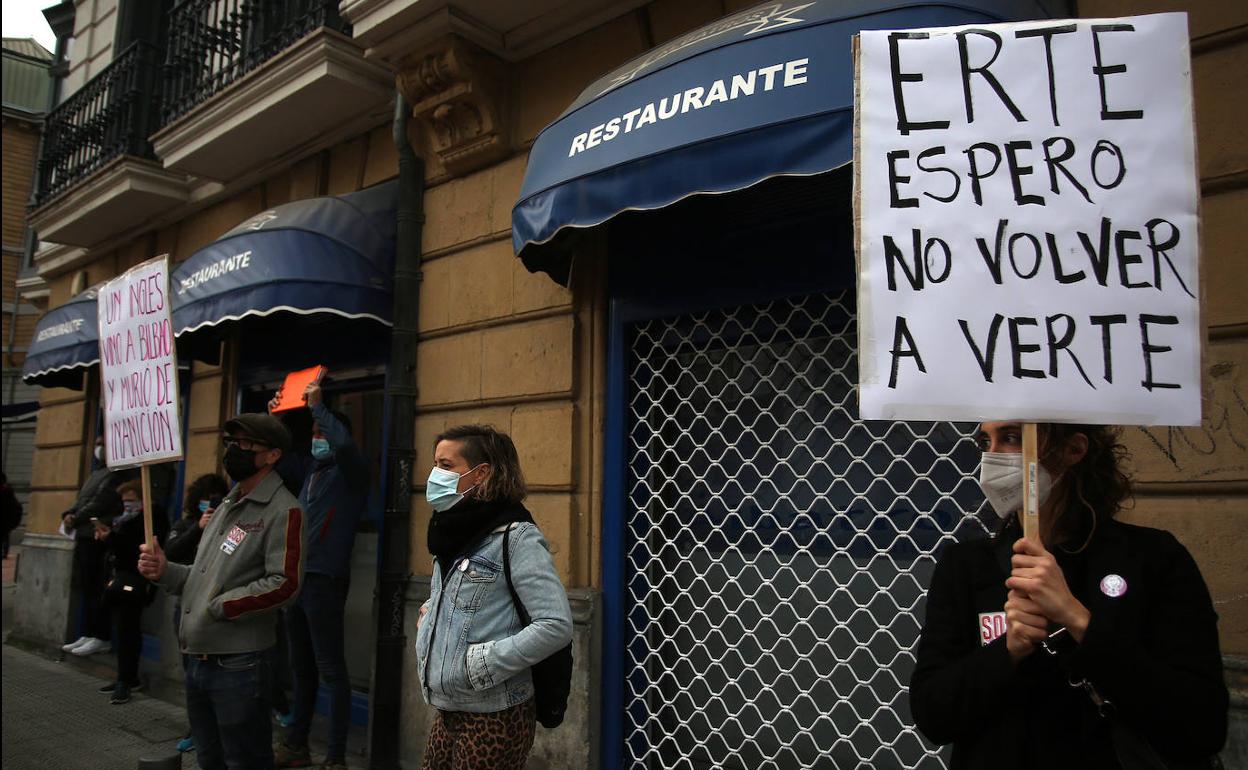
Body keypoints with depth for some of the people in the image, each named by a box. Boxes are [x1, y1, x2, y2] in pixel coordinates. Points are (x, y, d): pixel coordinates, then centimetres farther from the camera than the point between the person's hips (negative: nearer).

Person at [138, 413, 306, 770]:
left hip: (239, 664, -9)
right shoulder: (226, 506, 16)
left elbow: (284, 584, -23)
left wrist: (218, 607, -18)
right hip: (197, 659, 9)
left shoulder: (282, 510, -14)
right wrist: (166, 572, 4)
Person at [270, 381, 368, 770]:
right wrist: (275, 416, 20)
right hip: (298, 577, 8)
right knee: (301, 667, 17)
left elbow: (344, 442, -28)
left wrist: (317, 406, -16)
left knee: (331, 670, -4)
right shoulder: (310, 472, 16)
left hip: (324, 579, -8)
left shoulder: (350, 472, -5)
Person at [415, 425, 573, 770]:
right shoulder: (457, 533, 9)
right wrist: (429, 614, 6)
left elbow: (557, 625, -24)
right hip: (450, 712, 7)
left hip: (494, 718, -7)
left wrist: (480, 663, -20)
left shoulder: (516, 537, -16)